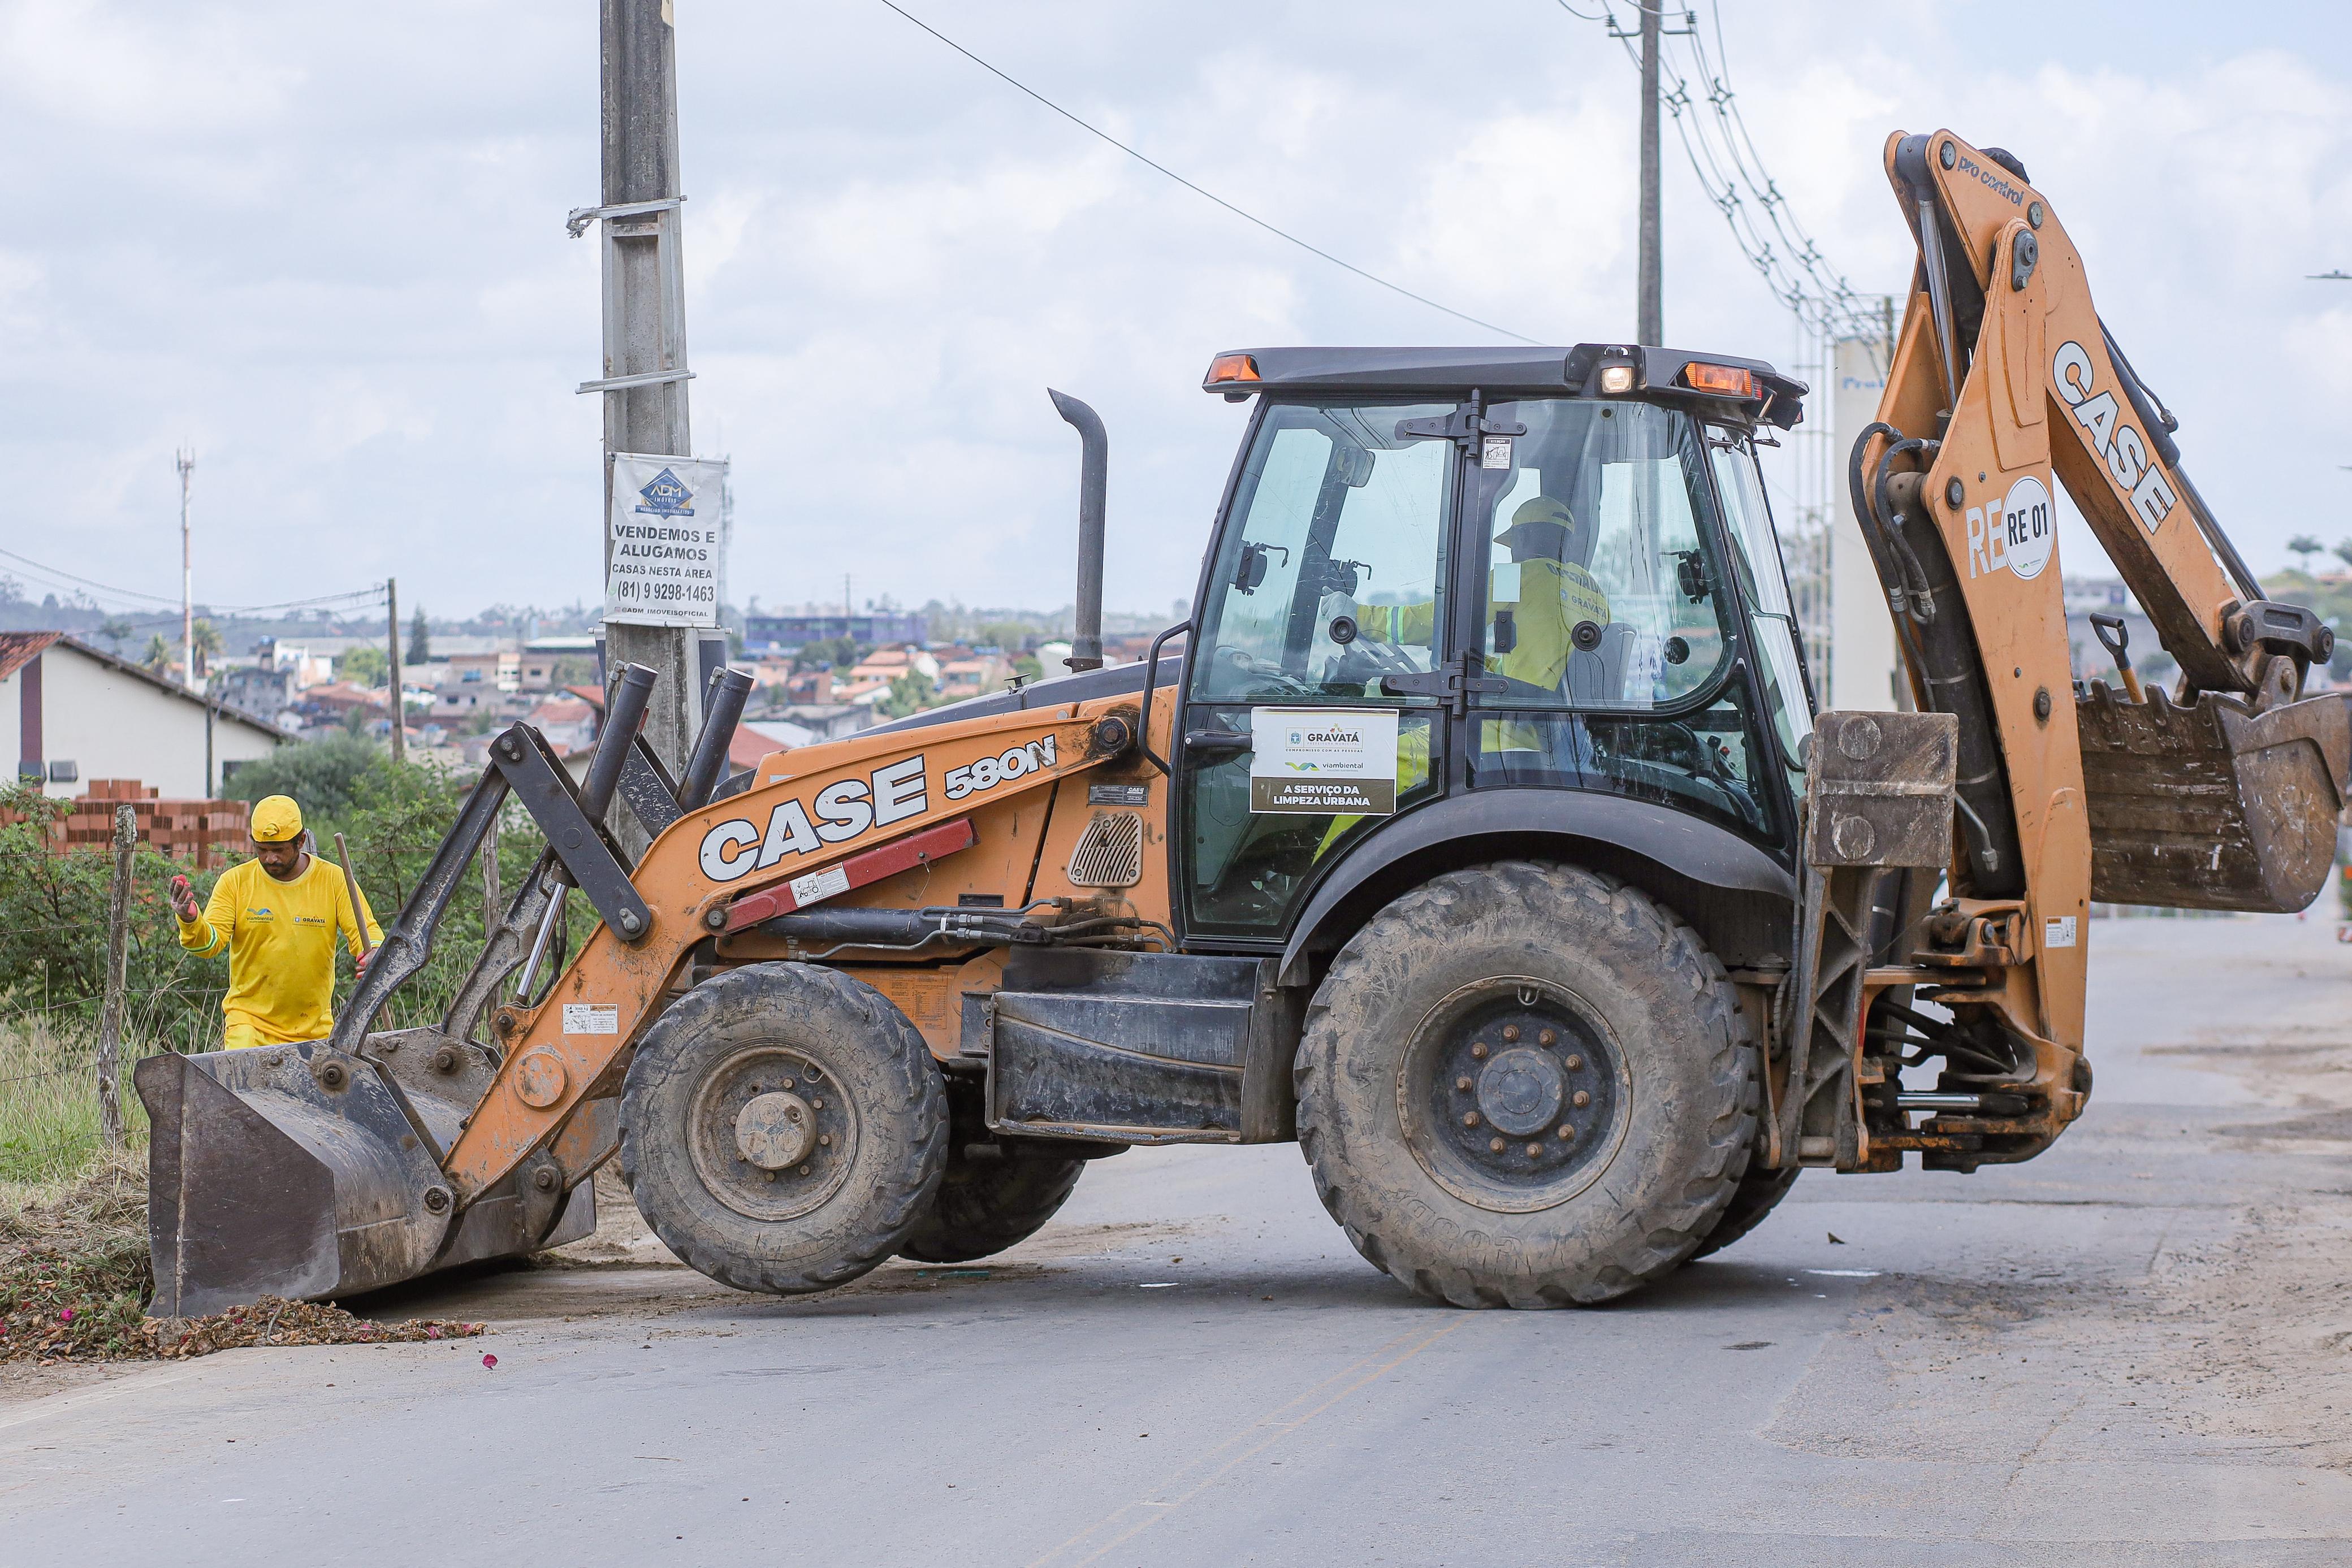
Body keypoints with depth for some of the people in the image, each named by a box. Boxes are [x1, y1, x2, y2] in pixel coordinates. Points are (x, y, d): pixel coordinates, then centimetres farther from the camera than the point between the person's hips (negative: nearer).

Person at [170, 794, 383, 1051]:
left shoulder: (334, 880, 0)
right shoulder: (235, 881, -1)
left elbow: (366, 932, -1)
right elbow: (211, 941, -7)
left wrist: (373, 955, -24)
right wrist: (190, 922, -29)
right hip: (250, 1019, -2)